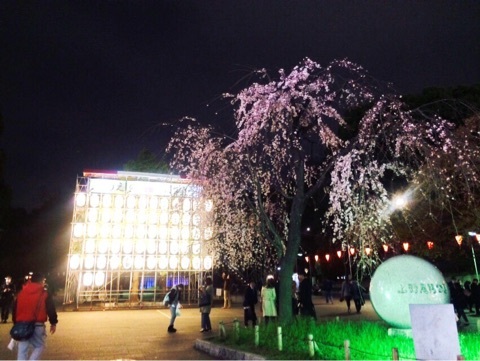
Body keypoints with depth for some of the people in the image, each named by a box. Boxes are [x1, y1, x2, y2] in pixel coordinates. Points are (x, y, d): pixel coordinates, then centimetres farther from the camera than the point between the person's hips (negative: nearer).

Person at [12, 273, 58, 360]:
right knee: (39, 346, 12)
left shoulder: (21, 293, 12)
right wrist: (53, 323, 9)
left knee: (22, 349, 11)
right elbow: (51, 310, -4)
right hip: (37, 325, -4)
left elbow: (14, 310, 17)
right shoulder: (45, 294, -2)